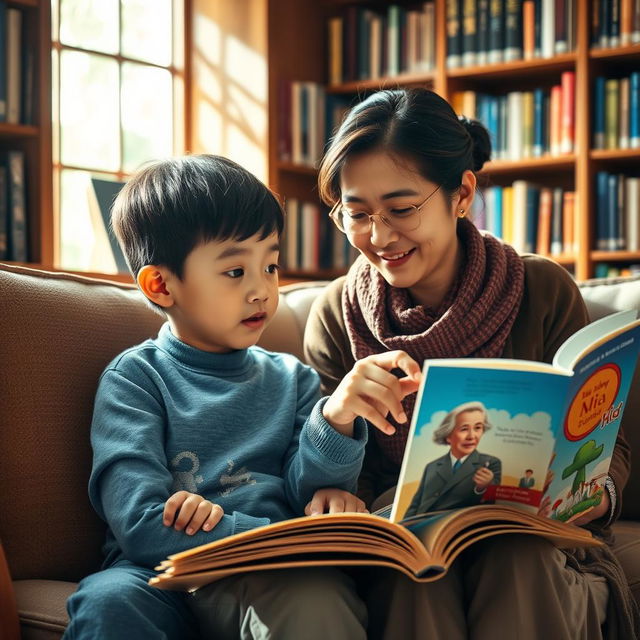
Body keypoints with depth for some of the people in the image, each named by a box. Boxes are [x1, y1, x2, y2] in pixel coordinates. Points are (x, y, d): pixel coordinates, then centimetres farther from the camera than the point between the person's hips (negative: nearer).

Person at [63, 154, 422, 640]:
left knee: (316, 597, -34)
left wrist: (336, 419, -19)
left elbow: (309, 494, 2)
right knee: (108, 599, -34)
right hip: (161, 580, -1)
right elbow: (143, 526, -10)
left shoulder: (292, 379, 15)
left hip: (271, 582, 1)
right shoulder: (135, 378, 3)